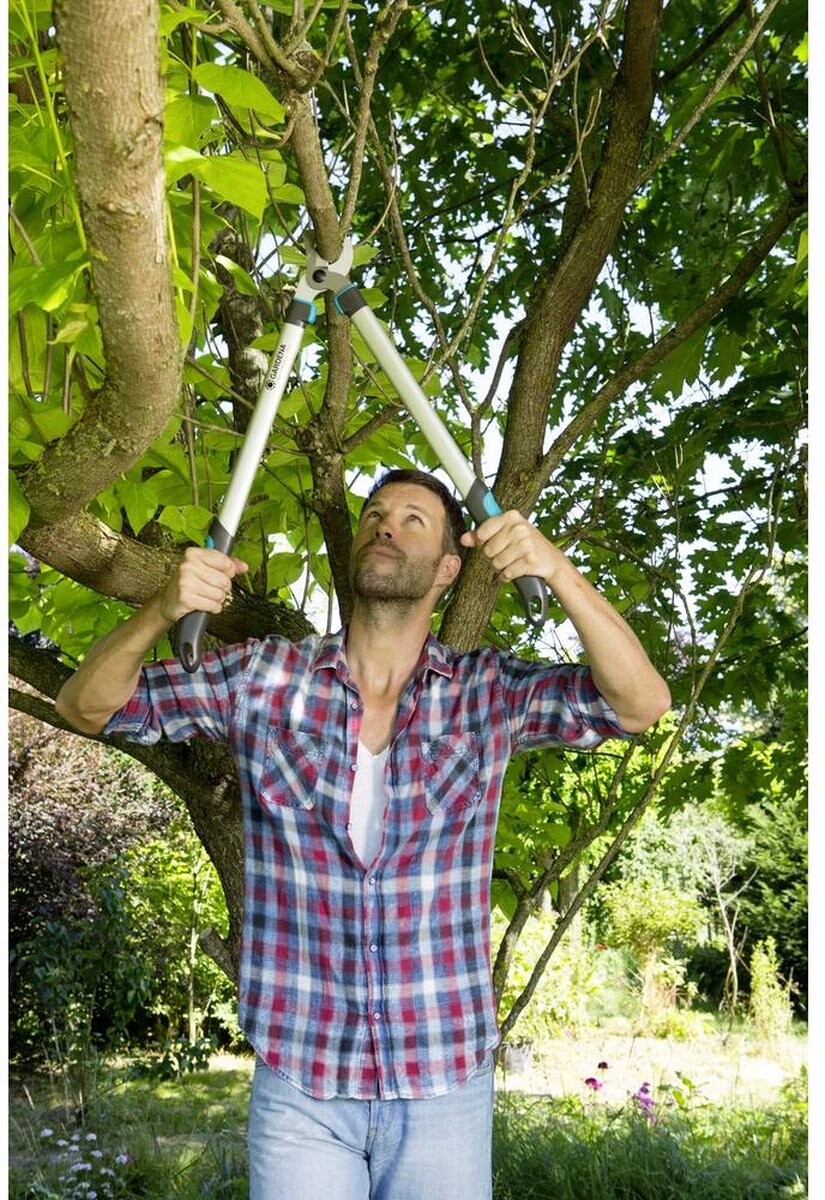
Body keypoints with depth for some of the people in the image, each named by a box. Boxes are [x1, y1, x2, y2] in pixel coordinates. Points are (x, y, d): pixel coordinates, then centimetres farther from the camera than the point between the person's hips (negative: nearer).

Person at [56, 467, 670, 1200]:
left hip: (445, 1083, 0)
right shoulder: (264, 678, -1)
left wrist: (558, 569, -29)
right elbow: (85, 706, 1)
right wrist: (161, 612, -20)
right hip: (299, 1080, 0)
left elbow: (642, 703, -14)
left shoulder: (489, 693, -3)